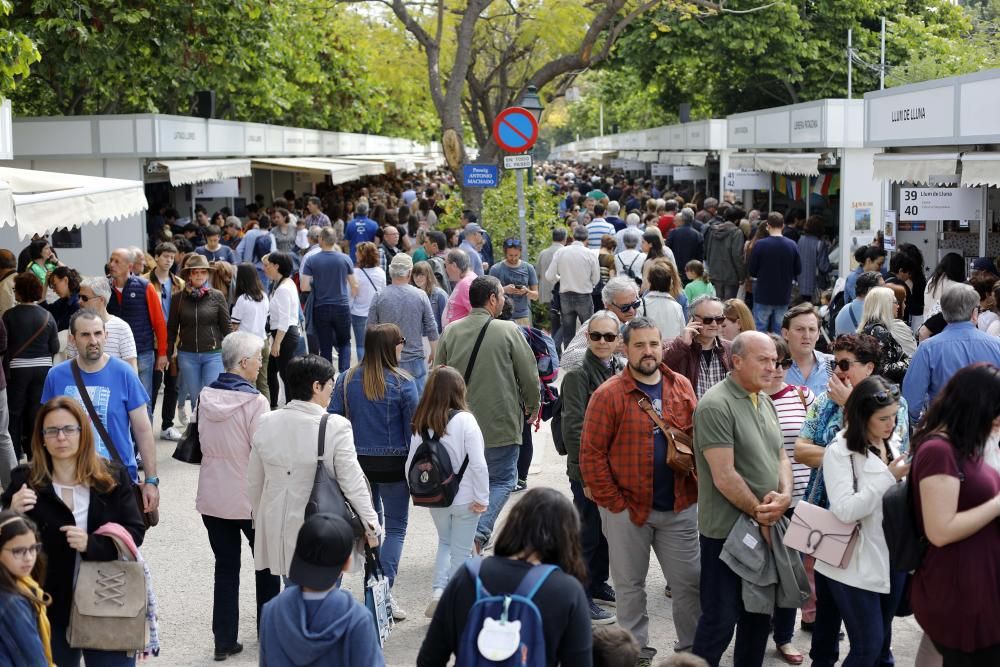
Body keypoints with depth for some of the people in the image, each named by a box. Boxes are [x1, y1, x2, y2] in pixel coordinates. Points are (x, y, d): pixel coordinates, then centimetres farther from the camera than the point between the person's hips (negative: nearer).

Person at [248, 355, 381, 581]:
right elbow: (352, 483, -14)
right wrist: (371, 526, -3)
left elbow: (254, 482, 8)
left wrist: (260, 518, 23)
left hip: (277, 528, 5)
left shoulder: (265, 423, -2)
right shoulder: (335, 427, -17)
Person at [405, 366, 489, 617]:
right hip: (465, 499, -4)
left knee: (444, 543, 25)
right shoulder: (464, 420, -18)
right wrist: (482, 498, -11)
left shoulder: (420, 423, -5)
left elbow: (411, 463, -1)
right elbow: (478, 464, -20)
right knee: (461, 553, 10)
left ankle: (438, 590, 9)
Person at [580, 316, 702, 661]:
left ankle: (693, 647, 23)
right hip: (628, 509, -3)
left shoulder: (682, 387, 5)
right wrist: (613, 503, -10)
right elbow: (591, 453, -8)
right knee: (630, 586, 10)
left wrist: (695, 488, 1)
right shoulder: (609, 394, -8)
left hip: (679, 507, 3)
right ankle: (637, 652, 23)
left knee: (690, 581, 8)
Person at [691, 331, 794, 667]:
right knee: (720, 620, -1)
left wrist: (784, 496, -7)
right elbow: (724, 477, -20)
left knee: (759, 613, 17)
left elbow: (780, 456, 14)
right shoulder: (716, 405, -17)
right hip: (728, 532, -8)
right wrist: (760, 513, -12)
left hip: (766, 528, 8)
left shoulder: (765, 402, 10)